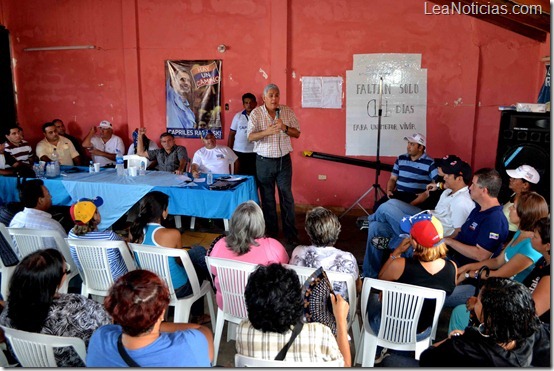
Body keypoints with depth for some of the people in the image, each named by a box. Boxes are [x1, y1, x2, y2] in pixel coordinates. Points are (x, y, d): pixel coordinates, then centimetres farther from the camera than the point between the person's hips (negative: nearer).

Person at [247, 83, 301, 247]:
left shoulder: (288, 111, 1)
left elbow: (297, 133, 2)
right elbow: (250, 136, -12)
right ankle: (270, 233, 23)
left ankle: (291, 235, 11)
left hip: (284, 160, 1)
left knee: (287, 197, 2)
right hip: (264, 161, -1)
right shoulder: (256, 113, -5)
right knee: (267, 198, 9)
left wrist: (285, 128, -18)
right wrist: (267, 131, -30)